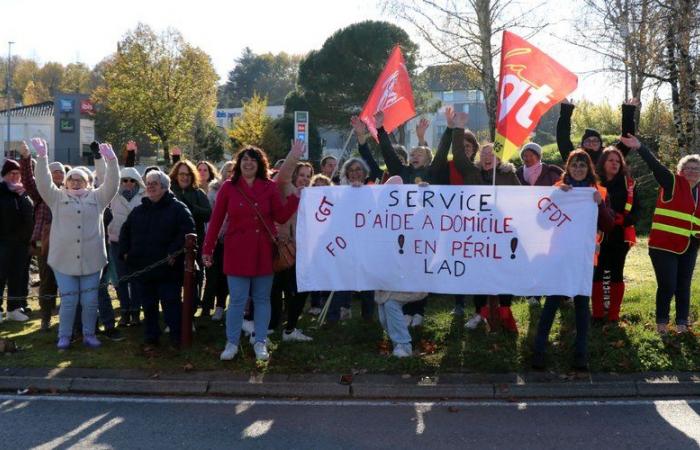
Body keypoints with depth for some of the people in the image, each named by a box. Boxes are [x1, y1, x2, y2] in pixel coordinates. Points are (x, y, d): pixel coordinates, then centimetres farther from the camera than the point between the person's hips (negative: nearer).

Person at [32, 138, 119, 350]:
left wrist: (111, 160, -16)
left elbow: (112, 184, -2)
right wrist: (41, 156, -15)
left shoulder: (97, 197, 10)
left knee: (90, 301, 6)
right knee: (68, 301, 2)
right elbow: (43, 183, -4)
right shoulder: (58, 198, 9)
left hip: (91, 260, 1)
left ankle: (89, 334, 21)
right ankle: (64, 336, 17)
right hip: (64, 260, -1)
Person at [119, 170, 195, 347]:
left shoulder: (178, 208, -3)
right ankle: (151, 335, 22)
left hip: (167, 268, -5)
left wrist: (174, 252, -20)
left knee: (171, 303, -2)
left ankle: (176, 336, 9)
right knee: (147, 305, 11)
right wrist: (125, 252, 10)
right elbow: (125, 231, 23)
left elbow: (187, 231, -14)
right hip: (141, 267, 5)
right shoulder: (139, 210, 15)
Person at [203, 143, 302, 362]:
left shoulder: (270, 187, 4)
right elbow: (216, 220, 2)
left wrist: (294, 196, -12)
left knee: (262, 299, 8)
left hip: (264, 251, 2)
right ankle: (232, 343, 13)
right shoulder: (229, 187, 1)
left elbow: (281, 217, 0)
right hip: (237, 251, -1)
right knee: (237, 299, 0)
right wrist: (207, 249, 1)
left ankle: (260, 343, 18)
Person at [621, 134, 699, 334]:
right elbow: (656, 166, -21)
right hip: (664, 244, -6)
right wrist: (639, 148, -34)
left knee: (683, 286, 11)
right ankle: (662, 323, 10)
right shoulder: (672, 183, -5)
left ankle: (682, 324, 23)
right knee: (667, 286, -7)